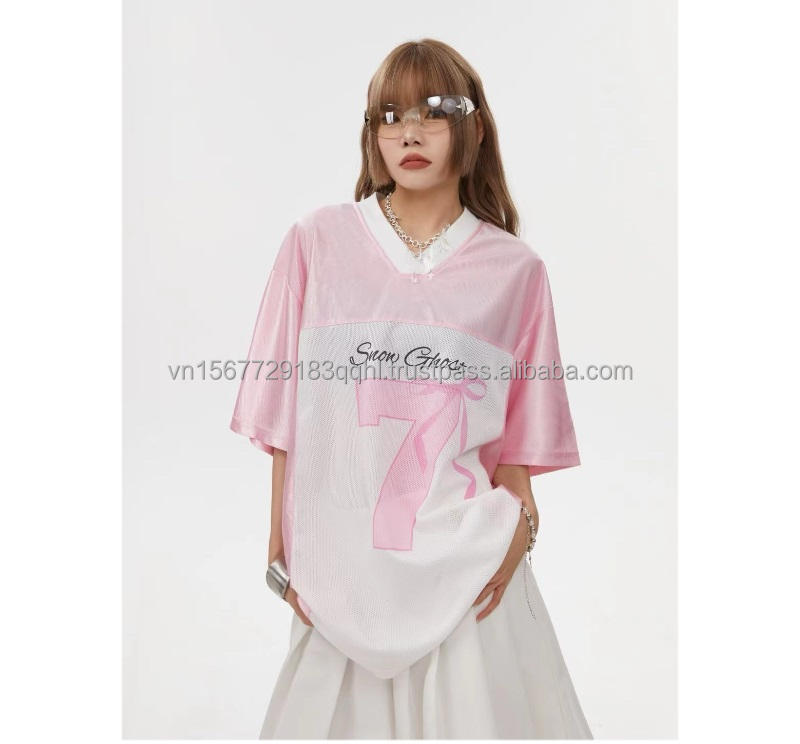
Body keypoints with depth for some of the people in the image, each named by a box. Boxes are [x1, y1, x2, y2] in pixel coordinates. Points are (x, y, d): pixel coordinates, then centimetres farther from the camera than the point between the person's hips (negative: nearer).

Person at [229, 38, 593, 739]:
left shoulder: (515, 269, 2)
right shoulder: (317, 242, 1)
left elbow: (518, 427, 7)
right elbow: (285, 412, 1)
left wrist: (519, 523, -8)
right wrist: (282, 548, 0)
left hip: (466, 559, 1)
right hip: (341, 560, 0)